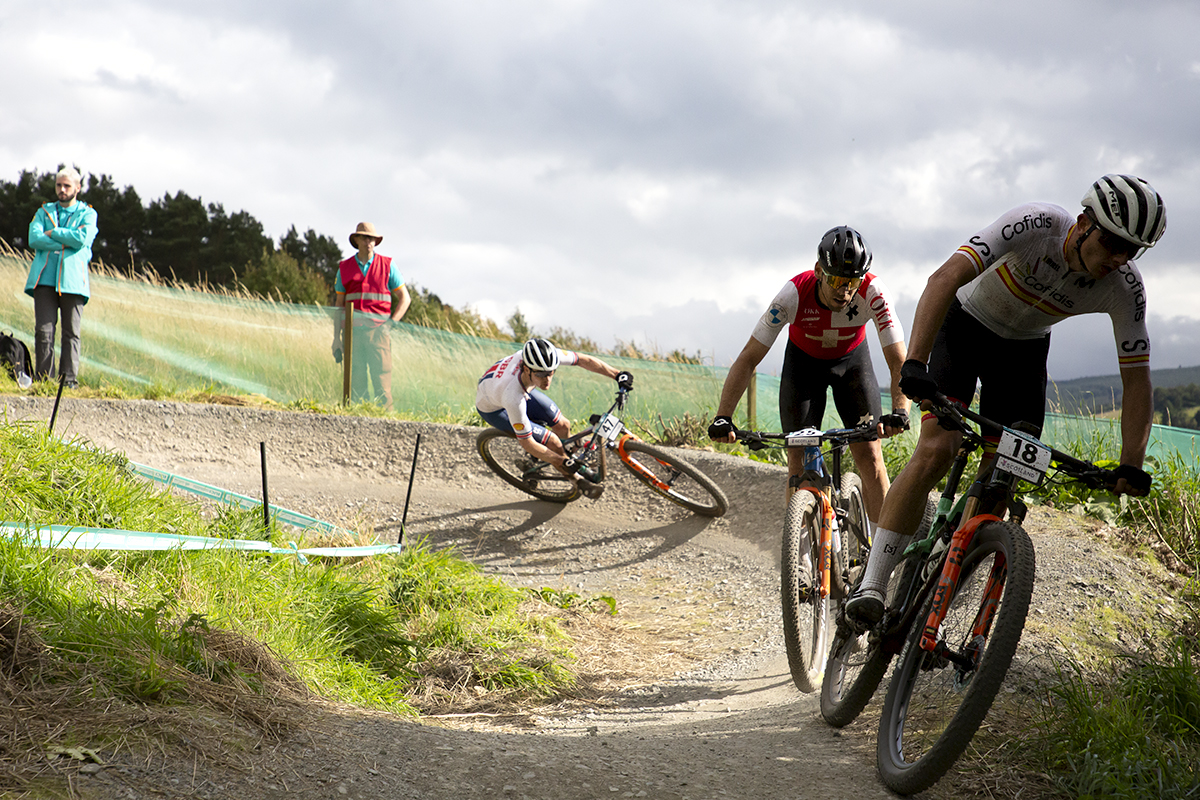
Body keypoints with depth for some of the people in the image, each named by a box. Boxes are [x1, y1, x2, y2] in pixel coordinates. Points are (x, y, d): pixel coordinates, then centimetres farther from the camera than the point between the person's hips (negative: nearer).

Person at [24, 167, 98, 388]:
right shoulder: (44, 212, 20)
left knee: (71, 332, -4)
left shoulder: (87, 214, 13)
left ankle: (69, 379, -4)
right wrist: (67, 243, -6)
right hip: (45, 277, 2)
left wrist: (52, 233, -2)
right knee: (43, 329, -6)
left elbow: (82, 238, -9)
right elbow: (34, 239, 1)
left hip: (73, 279, -2)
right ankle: (43, 379, -4)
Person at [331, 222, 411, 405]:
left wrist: (391, 323, -6)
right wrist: (336, 338, 8)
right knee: (355, 381, -1)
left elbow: (405, 298, 8)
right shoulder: (345, 268, 13)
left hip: (378, 329, -2)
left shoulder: (387, 265, 8)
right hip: (353, 329, 2)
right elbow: (339, 305, 14)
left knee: (382, 379, -11)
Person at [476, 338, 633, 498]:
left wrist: (618, 375, -18)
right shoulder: (514, 398, -45)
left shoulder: (544, 357, -34)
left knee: (563, 426, 1)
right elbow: (527, 443, -33)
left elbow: (583, 360, -18)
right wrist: (565, 462, -30)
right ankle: (578, 479, 15)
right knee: (552, 442, -11)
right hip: (493, 408, -6)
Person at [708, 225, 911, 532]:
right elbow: (748, 359, -32)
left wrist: (899, 410, -54)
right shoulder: (794, 294, -35)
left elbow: (898, 361, -35)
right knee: (799, 458, -8)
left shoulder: (872, 292, -35)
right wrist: (723, 417, -43)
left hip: (851, 359, 0)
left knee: (869, 455, -10)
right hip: (804, 359, 0)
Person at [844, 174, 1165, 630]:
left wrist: (1131, 466, -22)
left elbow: (1135, 377, -14)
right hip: (965, 325, -4)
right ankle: (871, 587, -22)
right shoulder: (1036, 225, -34)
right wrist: (914, 363, -53)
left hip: (1022, 351, 4)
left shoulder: (1125, 288, -22)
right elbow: (946, 278, -42)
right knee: (935, 452, -22)